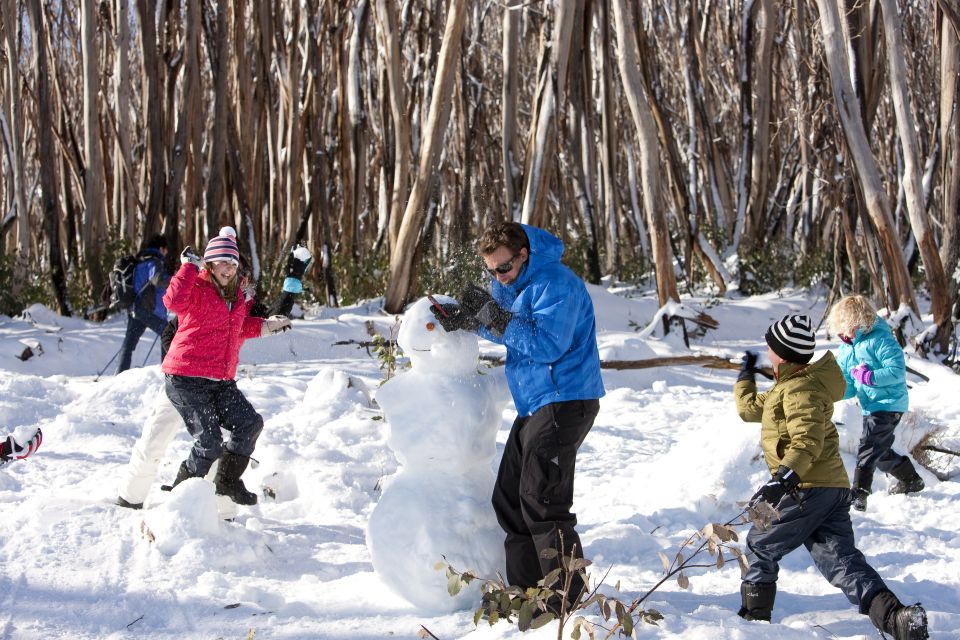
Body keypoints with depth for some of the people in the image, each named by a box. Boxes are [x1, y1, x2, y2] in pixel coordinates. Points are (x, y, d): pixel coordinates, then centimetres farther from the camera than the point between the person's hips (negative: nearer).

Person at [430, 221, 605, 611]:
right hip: (534, 404, 10)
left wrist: (493, 317, -25)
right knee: (509, 498, 11)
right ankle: (526, 591, 18)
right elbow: (502, 327, 15)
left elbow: (547, 344, -25)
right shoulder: (511, 283, 12)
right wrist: (463, 318, -4)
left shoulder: (555, 284, -18)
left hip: (564, 402, -10)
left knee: (541, 500, -12)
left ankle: (567, 598, -5)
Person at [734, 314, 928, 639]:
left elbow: (807, 441, -26)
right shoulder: (788, 386, 21)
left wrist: (785, 477, -37)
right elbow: (751, 409, 36)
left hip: (806, 489, -10)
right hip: (833, 489, 10)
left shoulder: (800, 390, -12)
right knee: (841, 558, 0)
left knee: (760, 546, 8)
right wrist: (746, 376, 42)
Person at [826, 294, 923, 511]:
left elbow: (898, 371, -22)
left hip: (889, 404, -9)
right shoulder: (845, 349, 7)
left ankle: (858, 494, -20)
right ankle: (910, 480, 42)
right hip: (870, 407, 9)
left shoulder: (880, 339, -16)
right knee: (880, 453, 21)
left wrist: (869, 377, -28)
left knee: (868, 447, -19)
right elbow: (849, 388, 9)